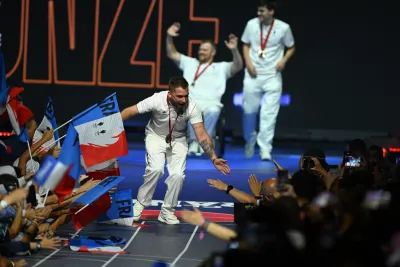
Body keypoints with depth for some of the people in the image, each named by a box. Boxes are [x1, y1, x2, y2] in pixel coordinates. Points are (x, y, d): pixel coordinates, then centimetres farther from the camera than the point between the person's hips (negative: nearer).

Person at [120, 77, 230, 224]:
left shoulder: (191, 107, -27)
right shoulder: (157, 100, -30)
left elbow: (202, 135, -25)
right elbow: (129, 111, -21)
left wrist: (214, 158, -34)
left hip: (178, 139, 2)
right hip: (155, 136, -1)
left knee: (178, 174, -17)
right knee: (156, 169, -24)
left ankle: (167, 211, 5)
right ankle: (140, 204, -2)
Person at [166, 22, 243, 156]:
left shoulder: (221, 67, 20)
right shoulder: (189, 62, 29)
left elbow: (238, 66, 4)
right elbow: (172, 54, 26)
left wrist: (234, 50, -15)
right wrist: (169, 37, 10)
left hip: (210, 103, -1)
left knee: (213, 111, -40)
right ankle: (193, 140, -21)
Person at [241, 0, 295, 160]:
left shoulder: (283, 28, -8)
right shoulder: (251, 24, -3)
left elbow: (291, 48, 6)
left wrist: (284, 60, -12)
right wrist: (248, 63, -5)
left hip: (273, 75, -2)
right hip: (253, 74, 2)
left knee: (269, 113, -8)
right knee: (249, 110, 7)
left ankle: (265, 148, -4)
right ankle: (250, 140, 31)